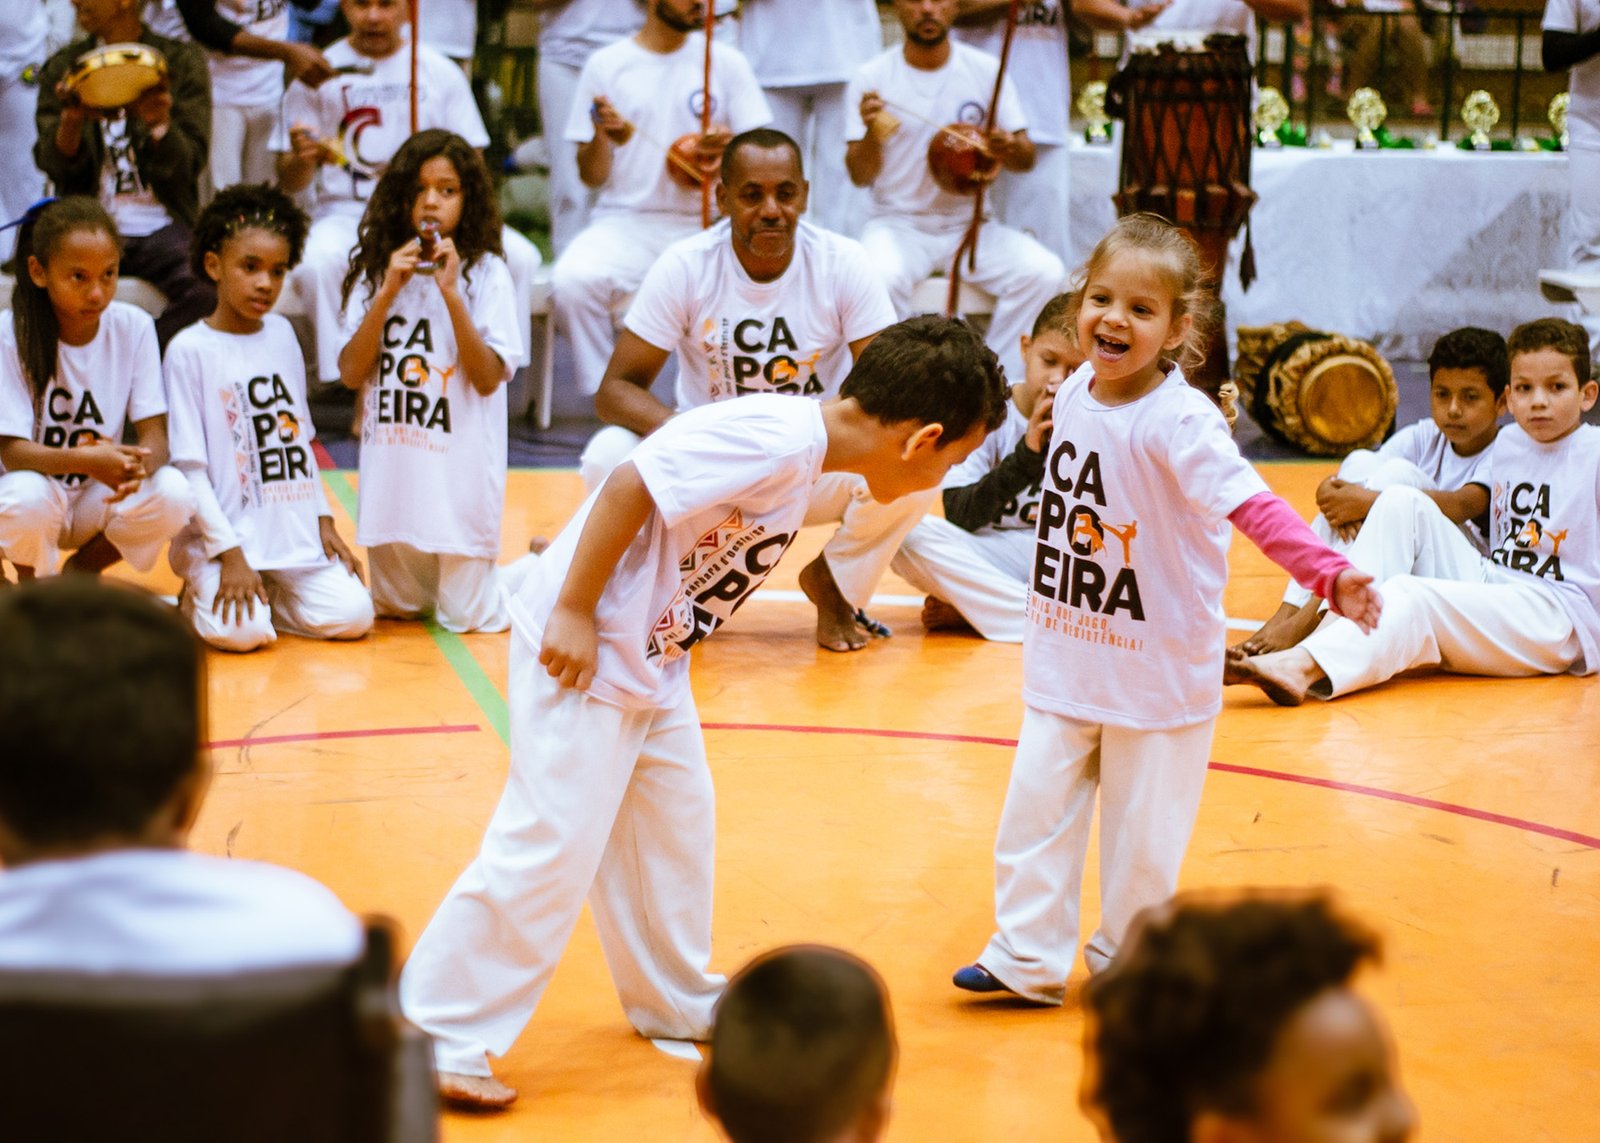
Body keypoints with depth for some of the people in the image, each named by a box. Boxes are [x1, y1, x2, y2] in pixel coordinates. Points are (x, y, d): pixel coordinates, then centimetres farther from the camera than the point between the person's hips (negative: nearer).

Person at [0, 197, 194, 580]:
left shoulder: (134, 327, -8)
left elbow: (155, 433, -11)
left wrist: (136, 465, -37)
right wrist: (84, 460, -40)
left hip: (102, 498, 3)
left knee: (173, 492, -27)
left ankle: (80, 571, 4)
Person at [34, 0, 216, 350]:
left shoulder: (182, 61, 7)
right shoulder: (63, 67, 12)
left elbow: (190, 162, -1)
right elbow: (55, 165, 2)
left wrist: (160, 124, -23)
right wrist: (71, 120, -20)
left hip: (163, 226, -1)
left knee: (206, 292, -32)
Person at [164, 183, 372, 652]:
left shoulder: (282, 336, 11)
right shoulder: (189, 351, -7)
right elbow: (189, 467, -10)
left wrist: (323, 521, 9)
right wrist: (230, 553, -16)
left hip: (296, 534, 5)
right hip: (223, 533, -5)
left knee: (352, 616, -14)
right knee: (240, 633, -26)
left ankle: (263, 596, 10)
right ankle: (199, 599, 7)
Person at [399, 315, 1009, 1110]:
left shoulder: (812, 458, 5)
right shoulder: (778, 438, -25)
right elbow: (630, 486, -27)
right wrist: (574, 613, -22)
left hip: (651, 659, 10)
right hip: (580, 653, -10)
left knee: (673, 830, 19)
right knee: (549, 850, -6)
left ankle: (677, 1001, 37)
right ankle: (438, 1036, 4)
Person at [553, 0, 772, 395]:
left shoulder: (726, 61, 9)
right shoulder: (606, 65, 7)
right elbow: (590, 176, 7)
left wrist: (731, 148, -16)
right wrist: (603, 139, -15)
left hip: (704, 225, 0)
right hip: (624, 222, 0)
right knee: (572, 281, -31)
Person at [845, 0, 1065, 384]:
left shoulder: (986, 70, 3)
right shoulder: (871, 77, -1)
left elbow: (1026, 158, 4)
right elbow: (860, 176, -4)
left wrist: (1011, 149, -20)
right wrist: (871, 134, -26)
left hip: (970, 225, 2)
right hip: (897, 224, -2)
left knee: (1045, 273, -23)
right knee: (881, 278, -35)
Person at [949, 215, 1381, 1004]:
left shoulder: (1179, 421, -24)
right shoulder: (1073, 394, -1)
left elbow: (1253, 507, -36)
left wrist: (1329, 575, -46)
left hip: (1158, 669, -6)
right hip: (1065, 660, 6)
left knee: (1142, 830, 8)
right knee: (1037, 806, 8)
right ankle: (1029, 958, 20)